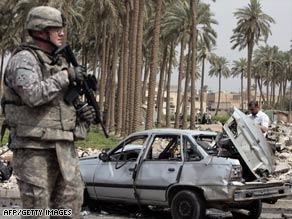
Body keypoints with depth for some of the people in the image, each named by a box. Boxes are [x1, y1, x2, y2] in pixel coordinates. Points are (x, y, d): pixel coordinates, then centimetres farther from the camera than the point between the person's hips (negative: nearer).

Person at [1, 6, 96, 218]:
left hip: (64, 147, 8)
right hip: (34, 147, -8)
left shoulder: (60, 61, 17)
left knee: (71, 201, 7)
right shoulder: (24, 59, -8)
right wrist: (66, 76, -17)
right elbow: (33, 95, -26)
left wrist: (82, 113, 6)